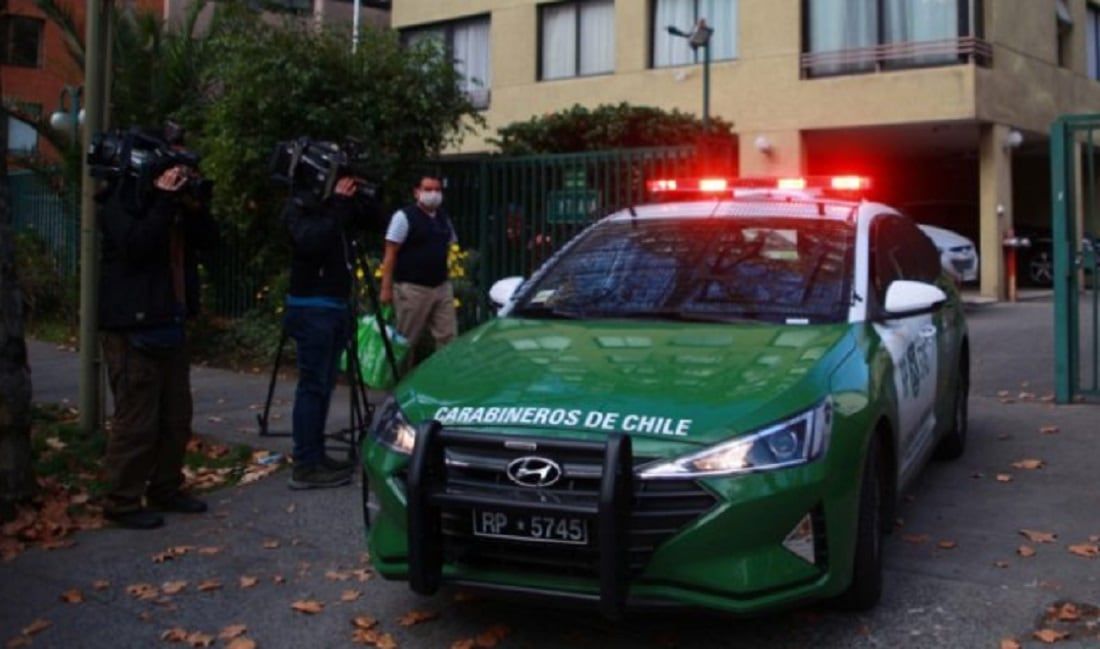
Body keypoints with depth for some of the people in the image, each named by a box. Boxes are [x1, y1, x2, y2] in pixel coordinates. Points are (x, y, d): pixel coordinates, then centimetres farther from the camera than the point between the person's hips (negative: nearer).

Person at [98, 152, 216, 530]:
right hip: (133, 327, -8)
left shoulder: (173, 201, 15)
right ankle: (122, 503, 3)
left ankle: (165, 490, 22)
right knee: (136, 419, -6)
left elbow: (207, 240, 10)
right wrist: (164, 199, -22)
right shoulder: (122, 199, -7)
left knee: (176, 416, 10)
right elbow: (135, 246, -23)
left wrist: (195, 206, -5)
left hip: (170, 323, 8)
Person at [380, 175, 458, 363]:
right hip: (412, 289, -6)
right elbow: (390, 254, -10)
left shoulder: (444, 218, 14)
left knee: (448, 337, 2)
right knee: (406, 340, 2)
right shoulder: (404, 216, -7)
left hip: (442, 287, 6)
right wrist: (386, 288, -15)